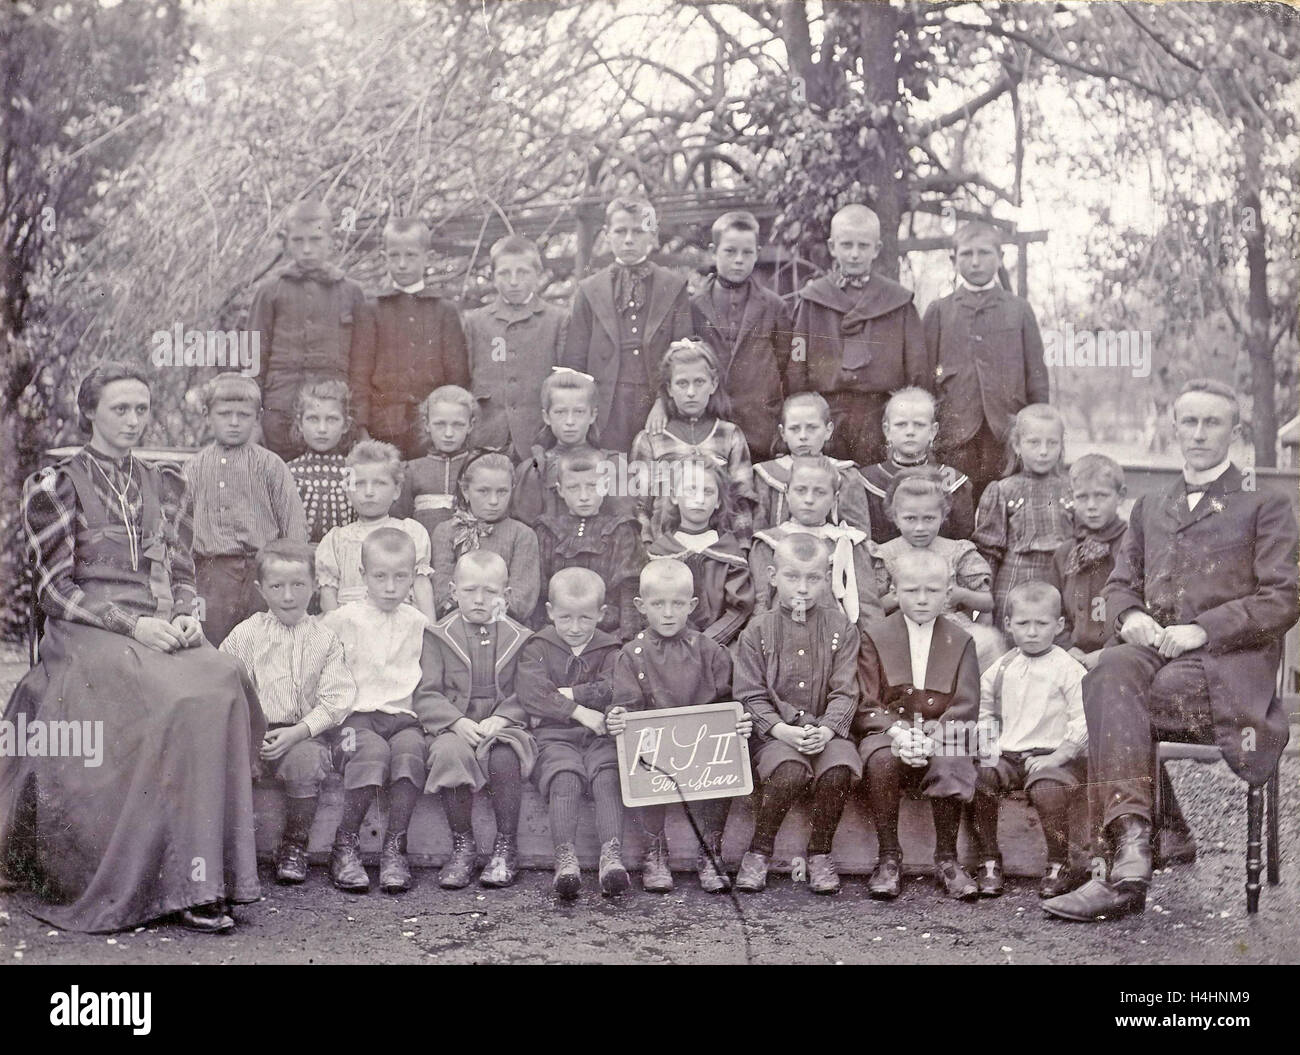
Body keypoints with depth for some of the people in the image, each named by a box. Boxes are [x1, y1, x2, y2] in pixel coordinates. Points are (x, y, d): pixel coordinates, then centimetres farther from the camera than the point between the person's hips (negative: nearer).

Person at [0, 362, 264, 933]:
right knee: (179, 701, -32)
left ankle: (202, 877, -25)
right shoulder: (53, 486, 4)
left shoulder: (165, 483, 19)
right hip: (86, 633, -4)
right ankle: (187, 883, -28)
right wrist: (133, 624, -14)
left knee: (224, 685, -28)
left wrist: (184, 617, -4)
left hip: (159, 626, 4)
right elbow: (54, 589, -2)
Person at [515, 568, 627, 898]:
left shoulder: (610, 649, 13)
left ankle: (611, 855, -37)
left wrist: (567, 694, -11)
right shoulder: (537, 647, 10)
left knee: (607, 777, -27)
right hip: (554, 735, -1)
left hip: (600, 734, 1)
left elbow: (613, 690, -7)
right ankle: (565, 858, -38)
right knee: (565, 778, -30)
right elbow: (530, 693, -8)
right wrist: (578, 711, -14)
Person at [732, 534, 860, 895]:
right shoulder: (757, 631, 4)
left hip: (826, 731, 1)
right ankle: (758, 852, -11)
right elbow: (751, 696, 0)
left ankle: (820, 853, -8)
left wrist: (826, 730, -17)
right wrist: (782, 730, -17)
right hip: (775, 732, -1)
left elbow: (845, 692, 1)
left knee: (838, 769, -31)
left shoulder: (840, 627, 7)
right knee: (790, 771, -33)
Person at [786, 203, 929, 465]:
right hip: (825, 417, 0)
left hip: (883, 416, 0)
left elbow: (918, 370, 7)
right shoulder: (812, 300, 7)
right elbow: (795, 368, 5)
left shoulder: (898, 301, 8)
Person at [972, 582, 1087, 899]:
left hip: (1053, 756, -4)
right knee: (977, 783, -21)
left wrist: (1060, 755, -16)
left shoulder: (1069, 669, -2)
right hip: (1007, 756, 5)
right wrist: (988, 748, 6)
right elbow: (983, 709, 21)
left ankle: (1058, 866, -12)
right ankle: (989, 862, -7)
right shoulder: (1001, 669, 13)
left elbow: (1082, 720, -7)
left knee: (1046, 790, -34)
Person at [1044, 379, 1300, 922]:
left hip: (1227, 664, -4)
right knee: (1112, 671, -34)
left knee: (1106, 694, -32)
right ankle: (1130, 844, -44)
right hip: (1151, 649, 4)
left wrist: (1202, 630, -12)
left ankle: (1123, 870, -34)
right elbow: (1119, 584, 22)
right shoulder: (1149, 509, 27)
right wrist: (1130, 616, -3)